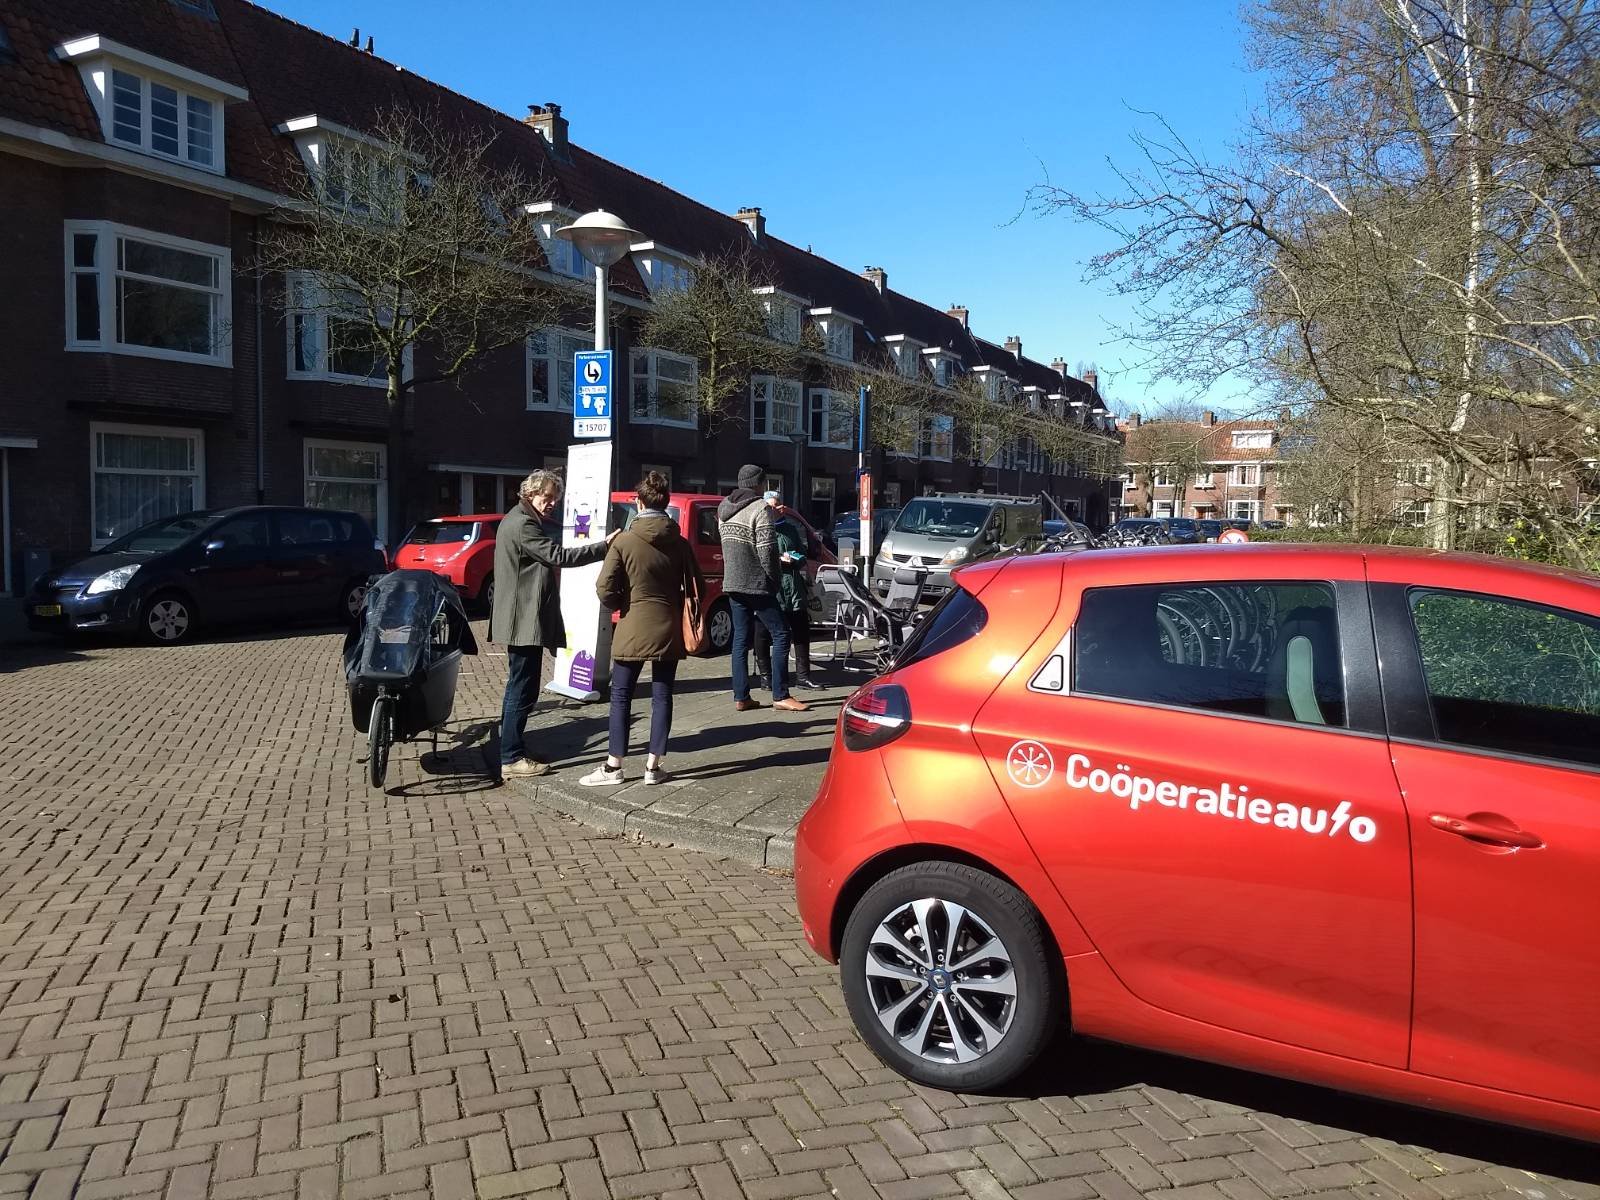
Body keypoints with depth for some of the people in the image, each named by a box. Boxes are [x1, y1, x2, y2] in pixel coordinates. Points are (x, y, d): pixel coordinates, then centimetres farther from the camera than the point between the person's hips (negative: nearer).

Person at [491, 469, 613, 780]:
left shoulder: (518, 521, 18)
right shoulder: (522, 524, -15)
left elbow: (550, 557, 15)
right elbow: (559, 556, -20)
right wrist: (604, 546, -17)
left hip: (522, 618, 11)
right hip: (526, 619, -11)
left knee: (519, 688, 16)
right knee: (523, 690, -7)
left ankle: (510, 748, 24)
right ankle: (511, 759, -3)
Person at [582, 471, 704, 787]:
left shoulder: (624, 541, -9)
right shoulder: (680, 543, 0)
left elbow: (605, 589, -12)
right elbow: (697, 588, 4)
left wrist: (621, 606, 8)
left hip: (633, 630, -3)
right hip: (669, 630, 3)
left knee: (621, 696, 6)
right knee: (662, 696, 9)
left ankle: (613, 766, 8)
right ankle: (653, 766, 11)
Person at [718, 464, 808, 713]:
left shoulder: (724, 509, 12)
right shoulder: (760, 508, -12)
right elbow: (766, 549, -16)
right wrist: (775, 577, -5)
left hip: (732, 583, 8)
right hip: (756, 584, -8)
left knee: (740, 638, 9)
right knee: (781, 634, -2)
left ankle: (741, 697, 9)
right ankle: (780, 695, -3)